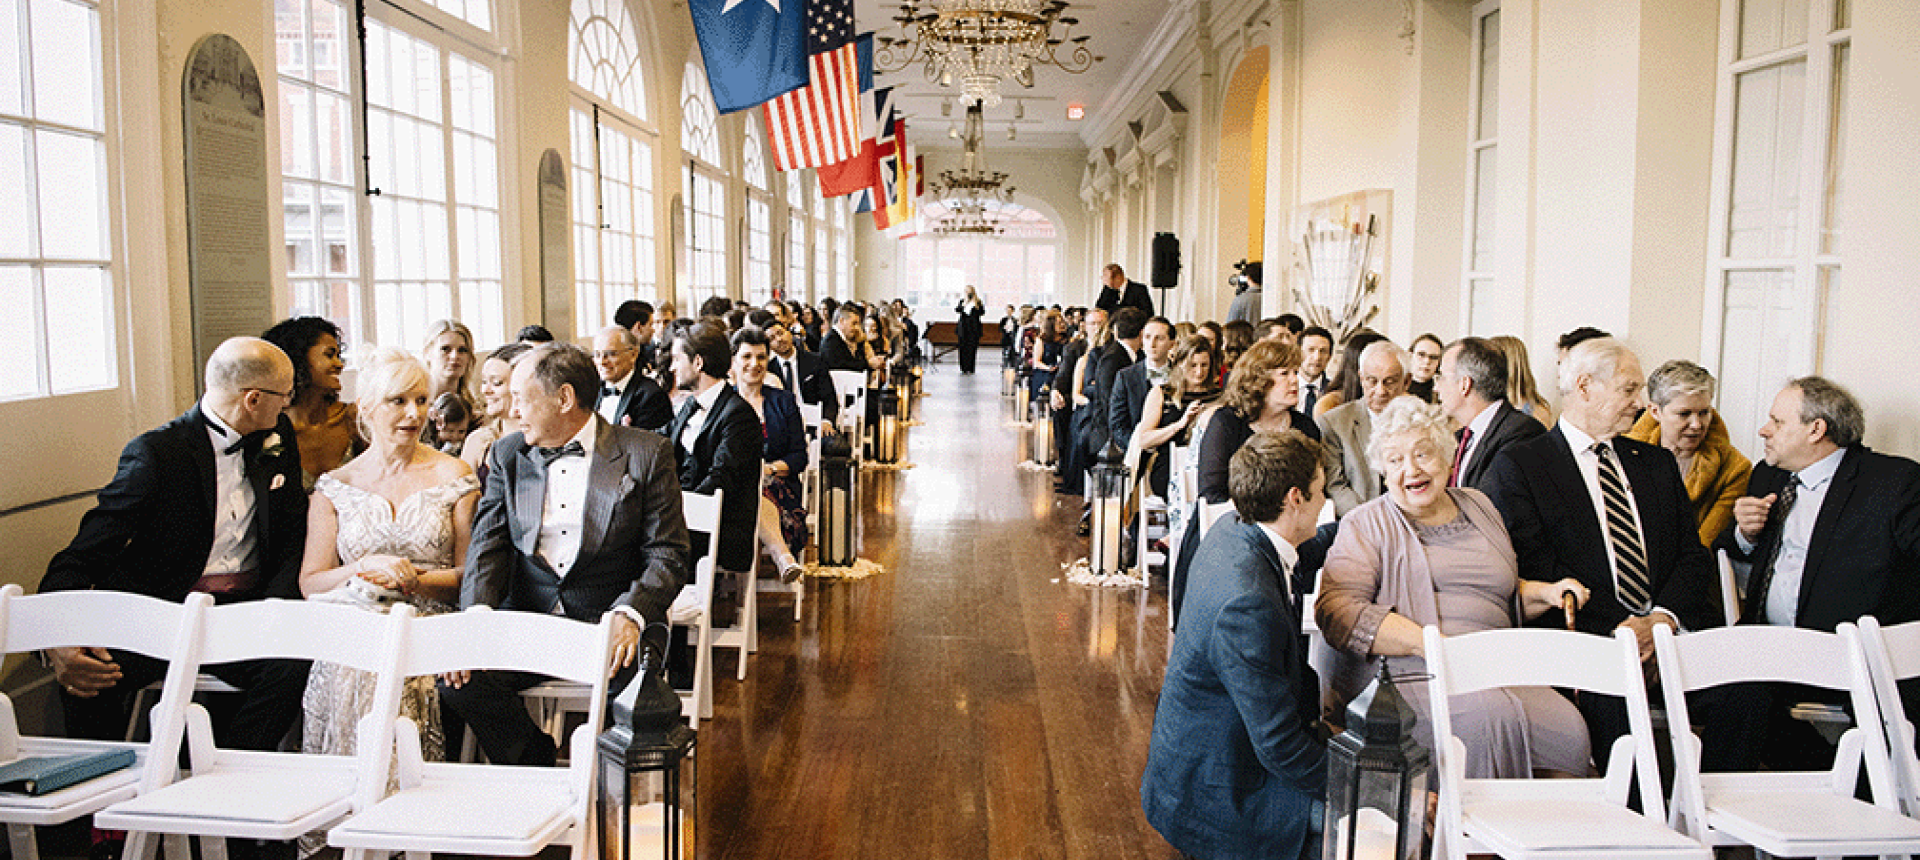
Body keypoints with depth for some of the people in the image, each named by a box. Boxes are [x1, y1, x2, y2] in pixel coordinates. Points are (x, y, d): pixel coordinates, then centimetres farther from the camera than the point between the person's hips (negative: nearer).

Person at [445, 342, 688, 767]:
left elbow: (668, 554, -3)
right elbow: (488, 545, 5)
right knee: (458, 680, -24)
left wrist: (629, 614, -22)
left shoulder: (646, 453, 0)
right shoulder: (506, 455, 12)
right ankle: (536, 770, 0)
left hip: (608, 621, -3)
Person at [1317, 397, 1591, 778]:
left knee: (1570, 728, -23)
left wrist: (1546, 592, 13)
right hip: (1405, 673, -5)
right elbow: (1338, 611, -9)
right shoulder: (1366, 525, 6)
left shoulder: (1478, 506, 24)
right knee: (1491, 713, -33)